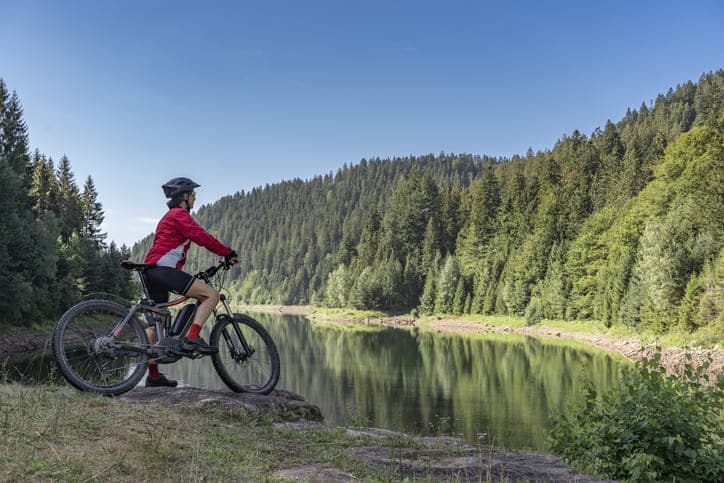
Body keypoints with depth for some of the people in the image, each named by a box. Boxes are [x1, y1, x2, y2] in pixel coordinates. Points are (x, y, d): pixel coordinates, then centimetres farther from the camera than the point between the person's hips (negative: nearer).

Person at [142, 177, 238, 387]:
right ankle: (192, 338, -22)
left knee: (156, 323, 13)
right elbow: (202, 237, -15)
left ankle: (153, 375, 17)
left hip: (152, 272, 11)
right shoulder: (179, 214, -4)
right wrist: (228, 253, -9)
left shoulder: (169, 217, 30)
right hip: (163, 269, -11)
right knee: (211, 295, -15)